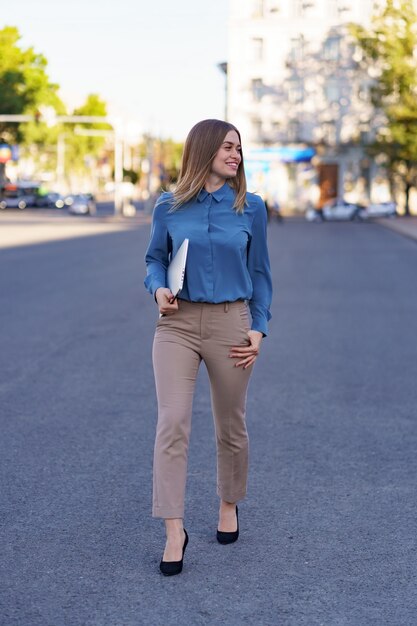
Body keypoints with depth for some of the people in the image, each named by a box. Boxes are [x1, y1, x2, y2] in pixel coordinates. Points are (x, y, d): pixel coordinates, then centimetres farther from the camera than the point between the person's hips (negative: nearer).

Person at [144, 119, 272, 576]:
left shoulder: (250, 208, 2)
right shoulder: (169, 207, 1)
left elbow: (260, 273, 7)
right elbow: (155, 259, 12)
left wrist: (258, 329, 0)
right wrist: (158, 289, -9)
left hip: (230, 324, 1)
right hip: (177, 324, 0)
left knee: (230, 425, 12)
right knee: (172, 423, -10)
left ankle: (229, 506, 35)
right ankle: (174, 532, -7)